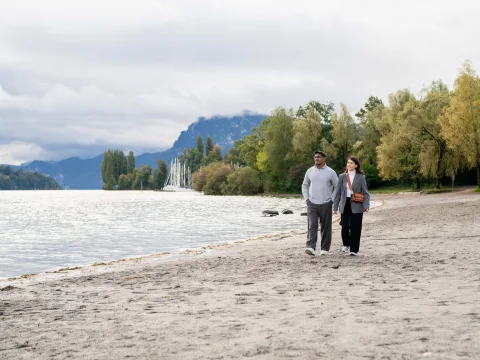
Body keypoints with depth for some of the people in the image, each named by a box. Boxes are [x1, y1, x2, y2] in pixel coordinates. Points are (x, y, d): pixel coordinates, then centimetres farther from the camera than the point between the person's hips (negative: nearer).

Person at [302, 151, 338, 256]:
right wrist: (306, 198, 4)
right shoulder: (310, 171, 6)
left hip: (325, 204, -1)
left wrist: (332, 200, -2)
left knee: (326, 227, 4)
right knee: (312, 226, -10)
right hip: (312, 204, 1)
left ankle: (324, 248, 15)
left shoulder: (330, 172, -1)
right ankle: (310, 247, -19)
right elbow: (305, 185, 16)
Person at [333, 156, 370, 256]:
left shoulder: (361, 177, 1)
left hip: (356, 206, -2)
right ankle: (346, 244, 22)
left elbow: (365, 193, 0)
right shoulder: (342, 176, 7)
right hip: (345, 205, 2)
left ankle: (354, 250, 9)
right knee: (345, 226, -5)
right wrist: (335, 206, 6)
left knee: (355, 228, -1)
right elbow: (338, 192, 10)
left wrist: (366, 205, -13)